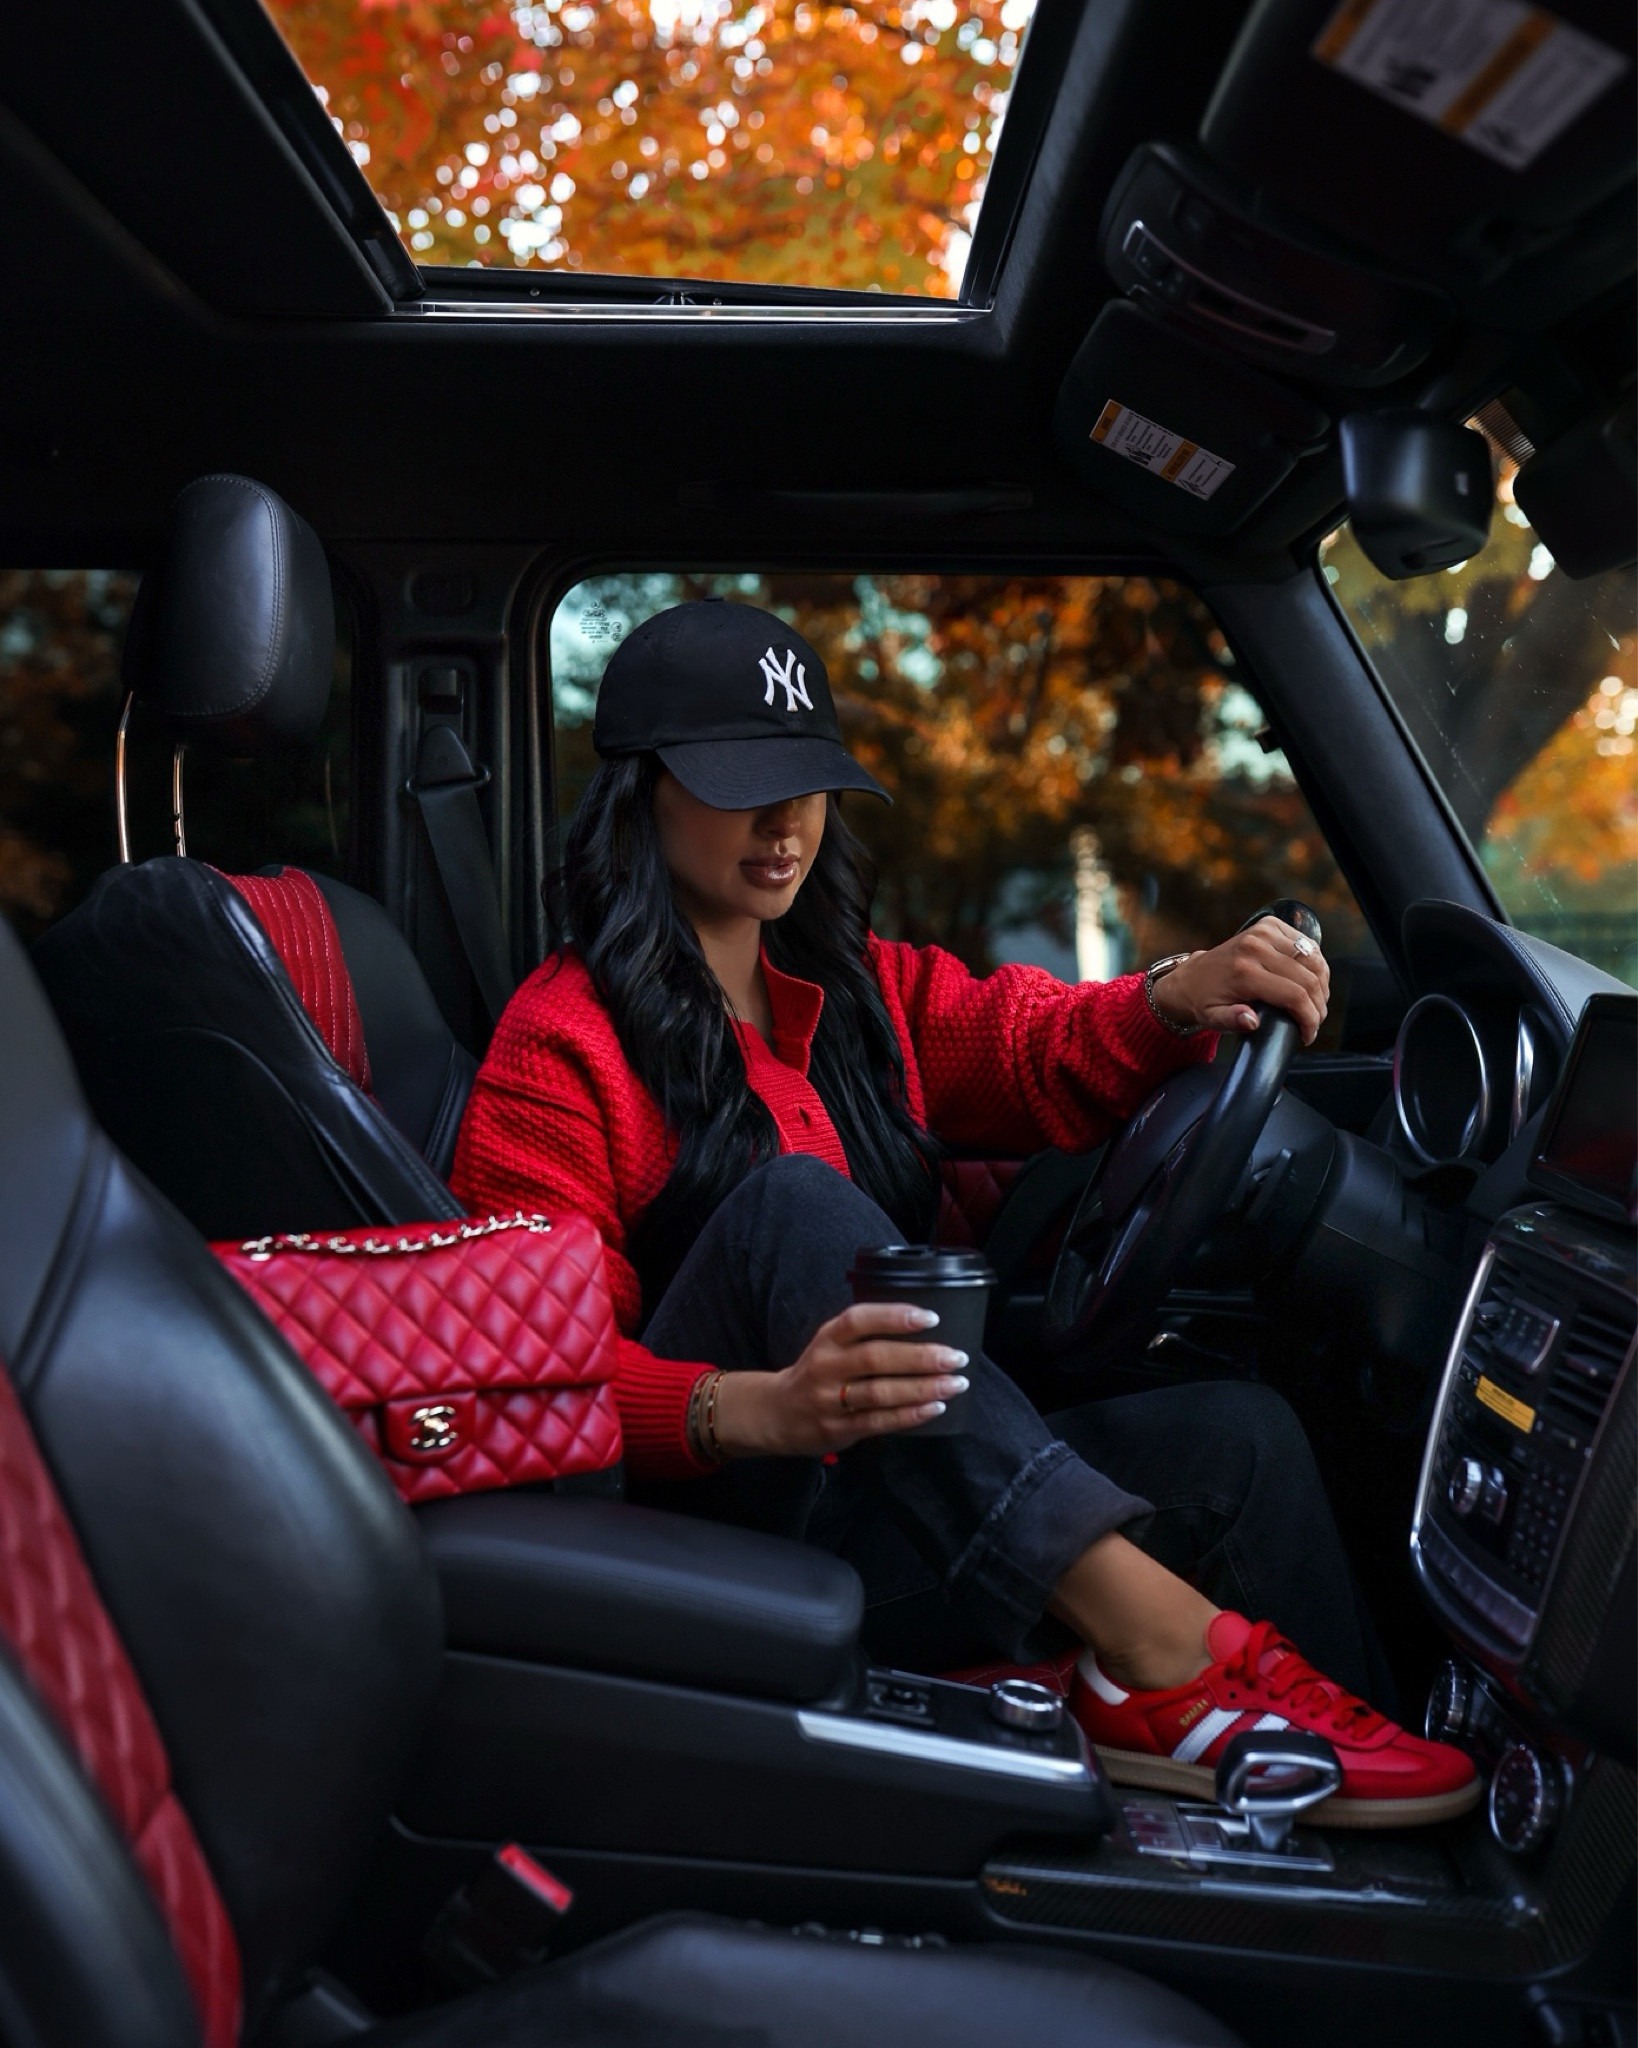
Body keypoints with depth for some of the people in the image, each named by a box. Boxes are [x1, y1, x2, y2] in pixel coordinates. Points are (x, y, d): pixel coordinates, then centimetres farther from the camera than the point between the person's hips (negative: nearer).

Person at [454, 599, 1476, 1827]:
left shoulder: (862, 988, 19)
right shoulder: (559, 1049, -4)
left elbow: (1032, 1053, 4)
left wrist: (1182, 999, -18)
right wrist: (761, 1409, -33)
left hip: (924, 1516, 6)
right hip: (704, 1518, -5)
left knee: (1234, 1433, -16)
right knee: (793, 1205, -30)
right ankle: (1145, 1630, -37)